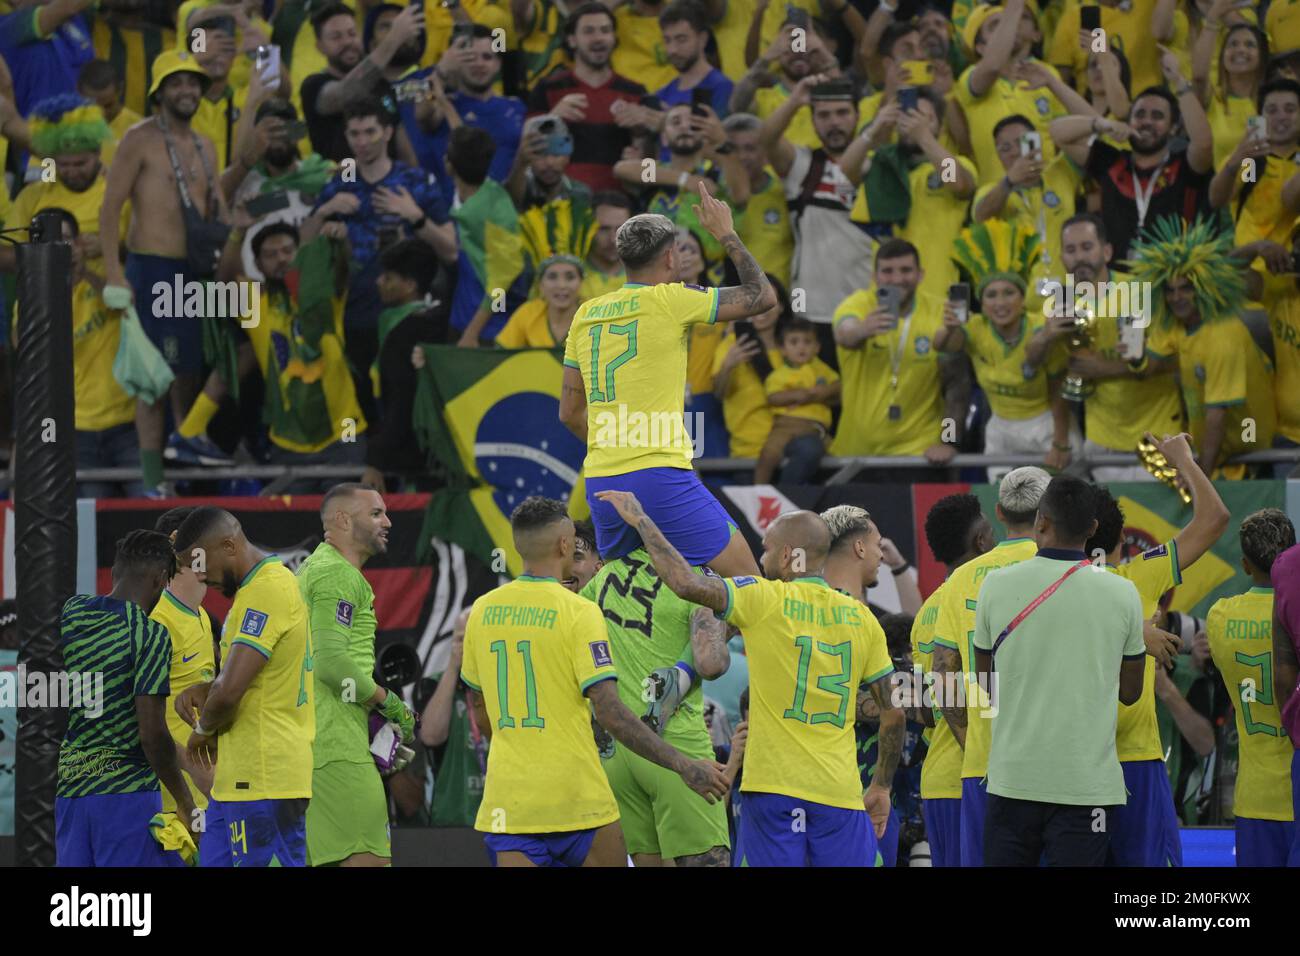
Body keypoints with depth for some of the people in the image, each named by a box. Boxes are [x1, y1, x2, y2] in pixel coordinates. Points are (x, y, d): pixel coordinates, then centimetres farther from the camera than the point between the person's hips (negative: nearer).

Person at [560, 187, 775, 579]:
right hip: (658, 474, -7)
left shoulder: (586, 314, 14)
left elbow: (570, 412, 19)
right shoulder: (669, 301, -5)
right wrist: (726, 235, 14)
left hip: (600, 483, 7)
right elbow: (761, 296, 2)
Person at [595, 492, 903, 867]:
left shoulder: (765, 601, -4)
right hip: (840, 791, 3)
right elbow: (893, 713, 10)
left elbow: (687, 583, -14)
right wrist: (881, 787, 20)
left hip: (773, 785, -3)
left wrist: (640, 520, -1)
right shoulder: (861, 618, 8)